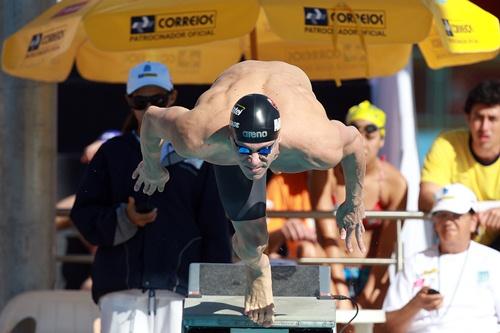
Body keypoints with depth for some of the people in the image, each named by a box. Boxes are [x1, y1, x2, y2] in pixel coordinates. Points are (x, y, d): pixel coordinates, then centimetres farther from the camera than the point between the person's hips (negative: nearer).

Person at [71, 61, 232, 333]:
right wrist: (124, 218, -11)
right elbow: (84, 214, 9)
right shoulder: (112, 154, 13)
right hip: (122, 289, 0)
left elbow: (215, 227, 10)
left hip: (179, 291, 0)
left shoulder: (195, 156, 12)